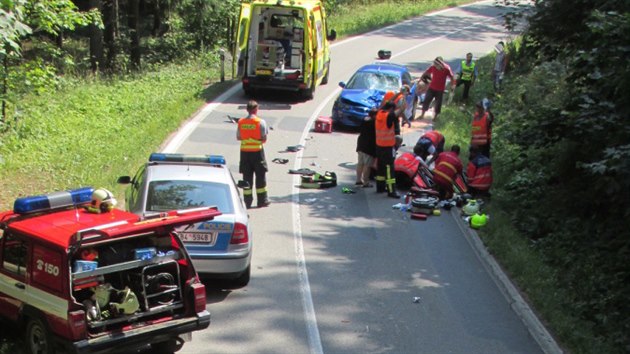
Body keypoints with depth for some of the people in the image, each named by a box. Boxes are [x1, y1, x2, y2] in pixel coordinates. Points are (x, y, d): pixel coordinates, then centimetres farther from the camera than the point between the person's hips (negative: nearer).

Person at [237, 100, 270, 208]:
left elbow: (238, 137, 5)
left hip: (244, 152, 3)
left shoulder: (241, 122, 0)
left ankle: (247, 201, 9)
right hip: (257, 151, -3)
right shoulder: (260, 122, -10)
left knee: (247, 176, 8)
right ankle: (262, 200, 12)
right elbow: (264, 139, -8)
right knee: (260, 175, 8)